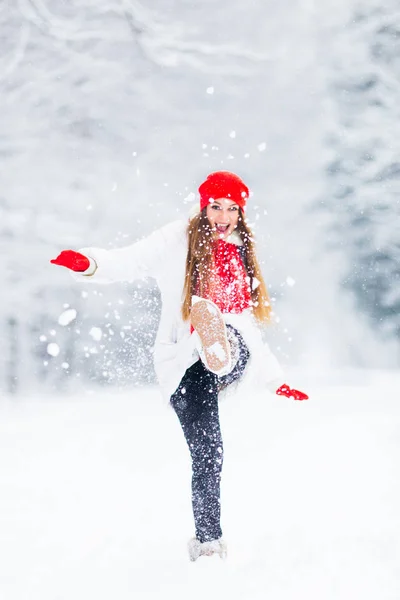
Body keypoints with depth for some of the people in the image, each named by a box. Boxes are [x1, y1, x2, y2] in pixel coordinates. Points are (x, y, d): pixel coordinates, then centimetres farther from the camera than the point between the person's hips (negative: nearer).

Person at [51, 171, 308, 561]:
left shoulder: (241, 255, 22)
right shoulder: (178, 242, 8)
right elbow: (127, 263, -4)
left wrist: (275, 382, 31)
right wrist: (89, 263, -27)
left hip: (233, 357, 3)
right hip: (185, 363, -3)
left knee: (229, 344, -35)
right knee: (206, 455, -9)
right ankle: (208, 541, 2)